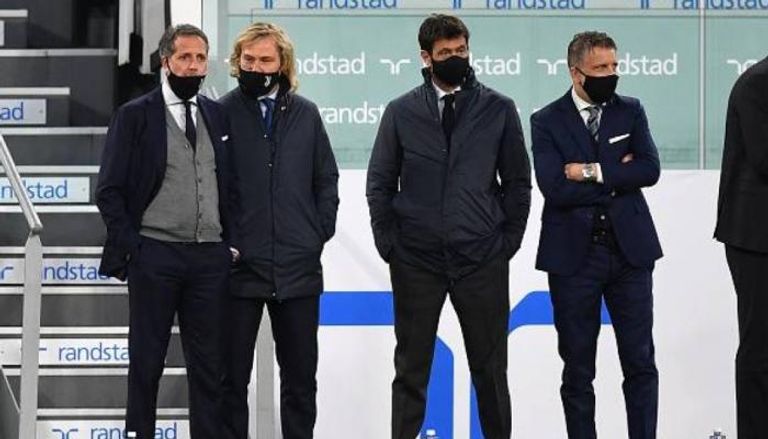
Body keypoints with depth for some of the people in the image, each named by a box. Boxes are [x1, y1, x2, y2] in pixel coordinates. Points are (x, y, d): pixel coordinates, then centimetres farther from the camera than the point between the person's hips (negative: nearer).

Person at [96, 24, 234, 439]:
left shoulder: (218, 115, 11)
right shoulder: (135, 115, -1)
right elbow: (109, 190, -2)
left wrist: (230, 241, 6)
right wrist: (130, 245, -9)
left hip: (210, 256, 3)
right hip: (155, 256, -3)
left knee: (208, 362, 5)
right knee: (146, 360, 3)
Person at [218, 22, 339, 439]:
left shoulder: (306, 114, 7)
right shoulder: (222, 113, -2)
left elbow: (326, 180, 12)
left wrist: (320, 234, 4)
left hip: (299, 268, 2)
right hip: (240, 267, -2)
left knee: (300, 377, 8)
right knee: (233, 376, 5)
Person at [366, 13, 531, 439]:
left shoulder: (499, 110, 4)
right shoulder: (401, 112, 4)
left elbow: (517, 182, 7)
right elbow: (380, 184, 8)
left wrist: (508, 241, 1)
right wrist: (389, 243, 1)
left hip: (482, 259, 0)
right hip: (416, 260, 0)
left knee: (490, 369, 5)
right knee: (411, 370, 5)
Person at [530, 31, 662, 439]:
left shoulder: (631, 111, 6)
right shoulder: (547, 122, -1)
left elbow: (649, 169, -8)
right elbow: (556, 189, -14)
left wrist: (593, 172, -14)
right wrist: (619, 178, -9)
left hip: (629, 249, 2)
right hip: (573, 254, -2)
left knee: (640, 362, 4)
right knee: (578, 368, 6)